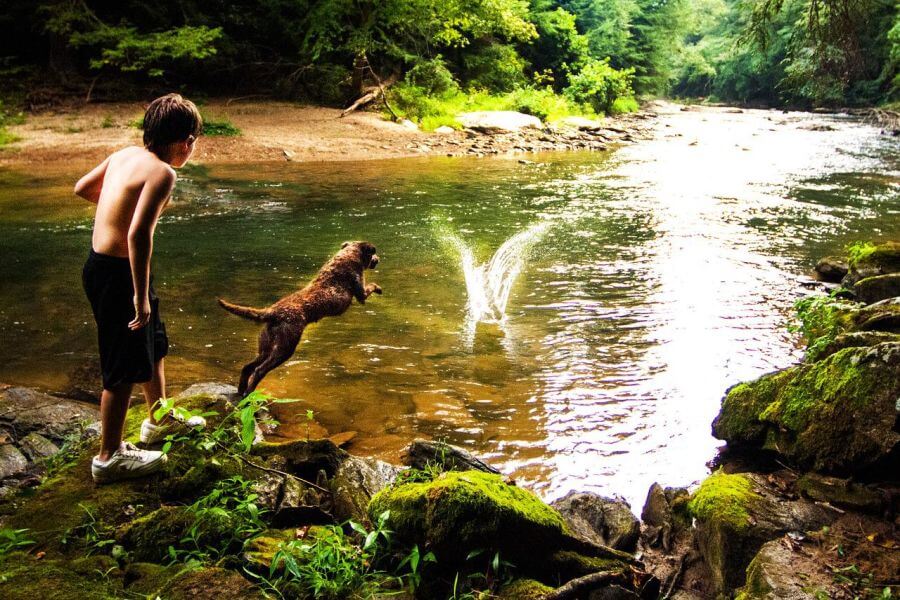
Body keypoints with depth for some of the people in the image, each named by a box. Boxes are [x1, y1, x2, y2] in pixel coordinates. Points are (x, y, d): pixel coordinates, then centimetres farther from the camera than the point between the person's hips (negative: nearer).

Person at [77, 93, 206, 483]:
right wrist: (141, 296, -24)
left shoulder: (125, 154, 6)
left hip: (99, 261, 9)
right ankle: (109, 457, 18)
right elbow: (138, 235, -29)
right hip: (117, 273, -9)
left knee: (154, 344, 25)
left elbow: (82, 188, 20)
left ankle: (159, 419, 45)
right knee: (124, 367, 4)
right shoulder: (161, 172, -20)